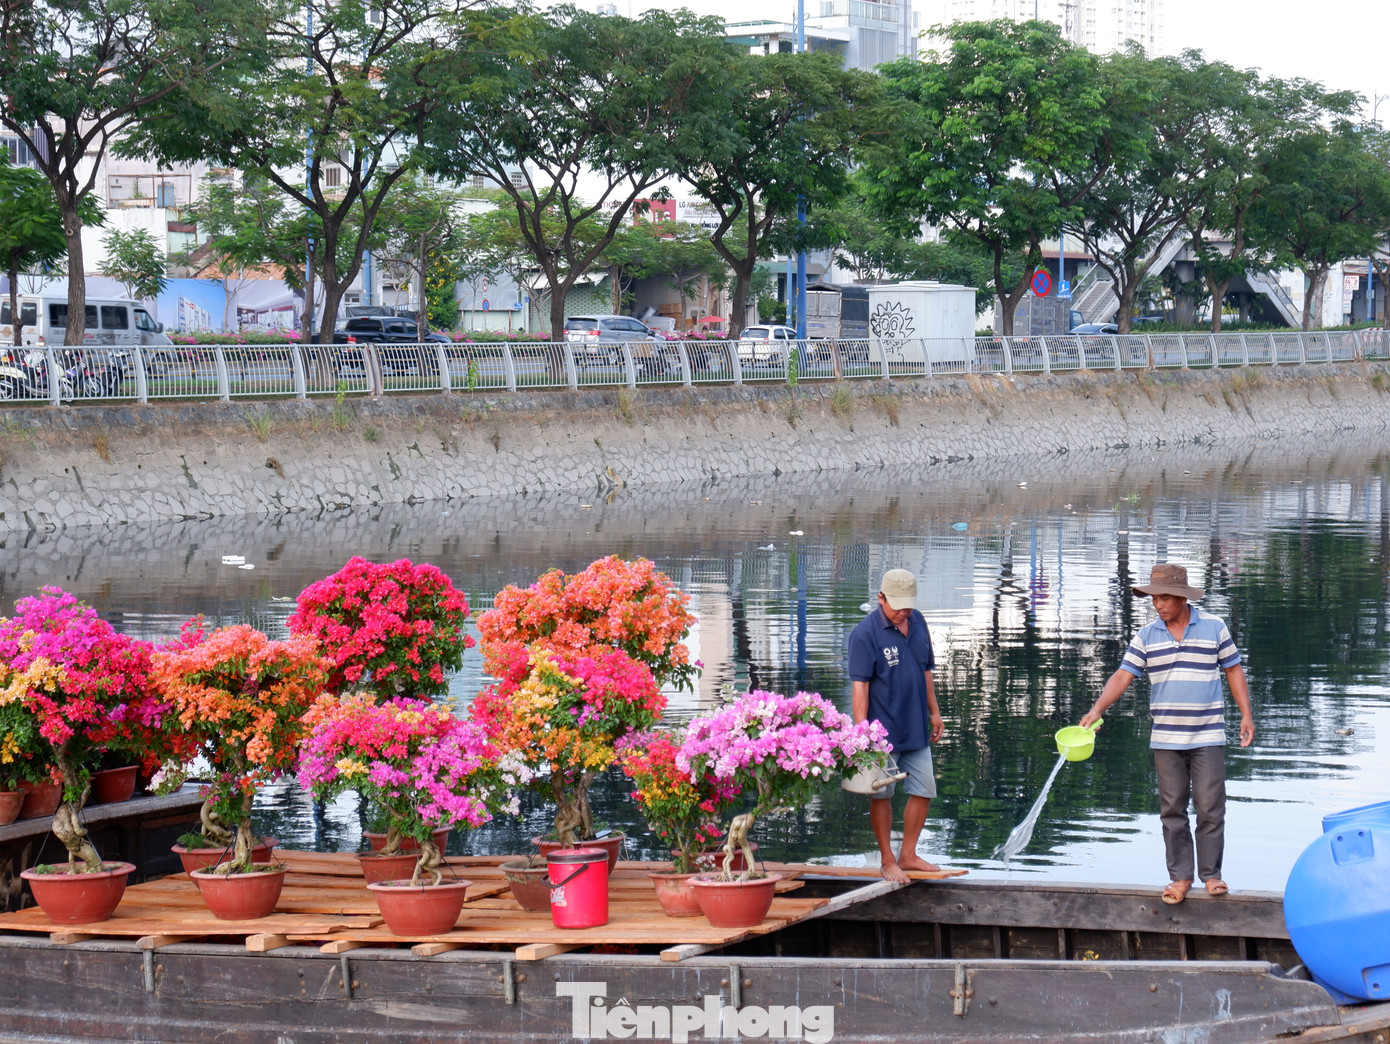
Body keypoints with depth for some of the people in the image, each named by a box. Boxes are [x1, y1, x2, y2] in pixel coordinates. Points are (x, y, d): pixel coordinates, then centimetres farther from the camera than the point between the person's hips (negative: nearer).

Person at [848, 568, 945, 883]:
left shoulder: (917, 622, 7)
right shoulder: (865, 633, -13)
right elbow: (860, 686, -15)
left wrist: (934, 713, 20)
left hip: (916, 728, 6)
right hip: (883, 731, -6)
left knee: (924, 791, 9)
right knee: (882, 795, 4)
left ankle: (908, 854, 23)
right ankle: (888, 861, 14)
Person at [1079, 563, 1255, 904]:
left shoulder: (1214, 627, 1)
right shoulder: (1146, 636, 4)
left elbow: (1233, 671, 8)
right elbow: (1123, 675, 0)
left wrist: (1246, 714, 4)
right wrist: (1097, 709, -14)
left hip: (1208, 736, -2)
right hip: (1165, 739, 2)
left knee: (1210, 807, -4)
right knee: (1172, 809, 4)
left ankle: (1211, 874, 6)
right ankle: (1180, 876, 11)